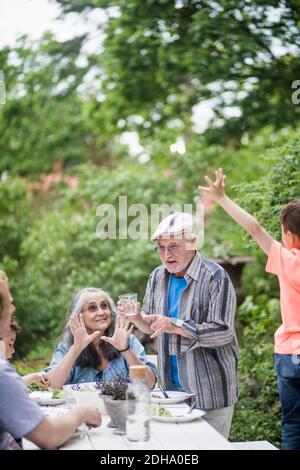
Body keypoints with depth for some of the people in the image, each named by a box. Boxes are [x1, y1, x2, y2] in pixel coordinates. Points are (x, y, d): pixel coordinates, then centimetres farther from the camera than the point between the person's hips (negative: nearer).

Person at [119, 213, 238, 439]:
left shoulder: (215, 277, -15)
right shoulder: (158, 276, 6)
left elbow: (223, 333, -20)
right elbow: (153, 326, 17)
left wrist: (176, 326, -25)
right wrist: (138, 319, -6)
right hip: (173, 385, 6)